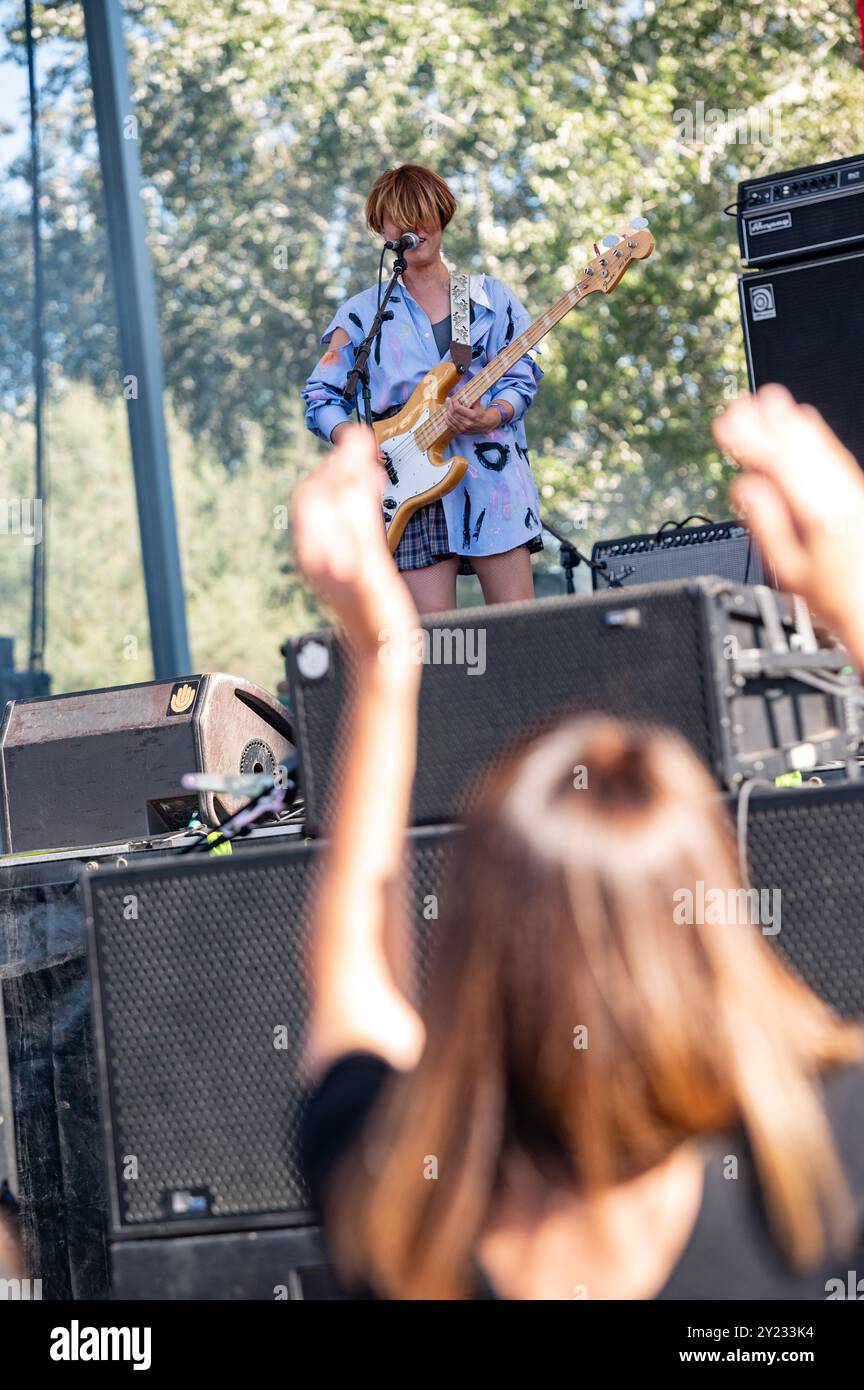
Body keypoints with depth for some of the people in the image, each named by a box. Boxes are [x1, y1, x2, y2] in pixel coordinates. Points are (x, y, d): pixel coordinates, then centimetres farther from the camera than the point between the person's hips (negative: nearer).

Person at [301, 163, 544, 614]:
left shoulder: (489, 296, 13)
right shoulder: (362, 314, 12)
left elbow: (521, 379, 7)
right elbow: (320, 398, 12)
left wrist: (488, 417, -14)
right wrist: (349, 438, -9)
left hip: (491, 475, 1)